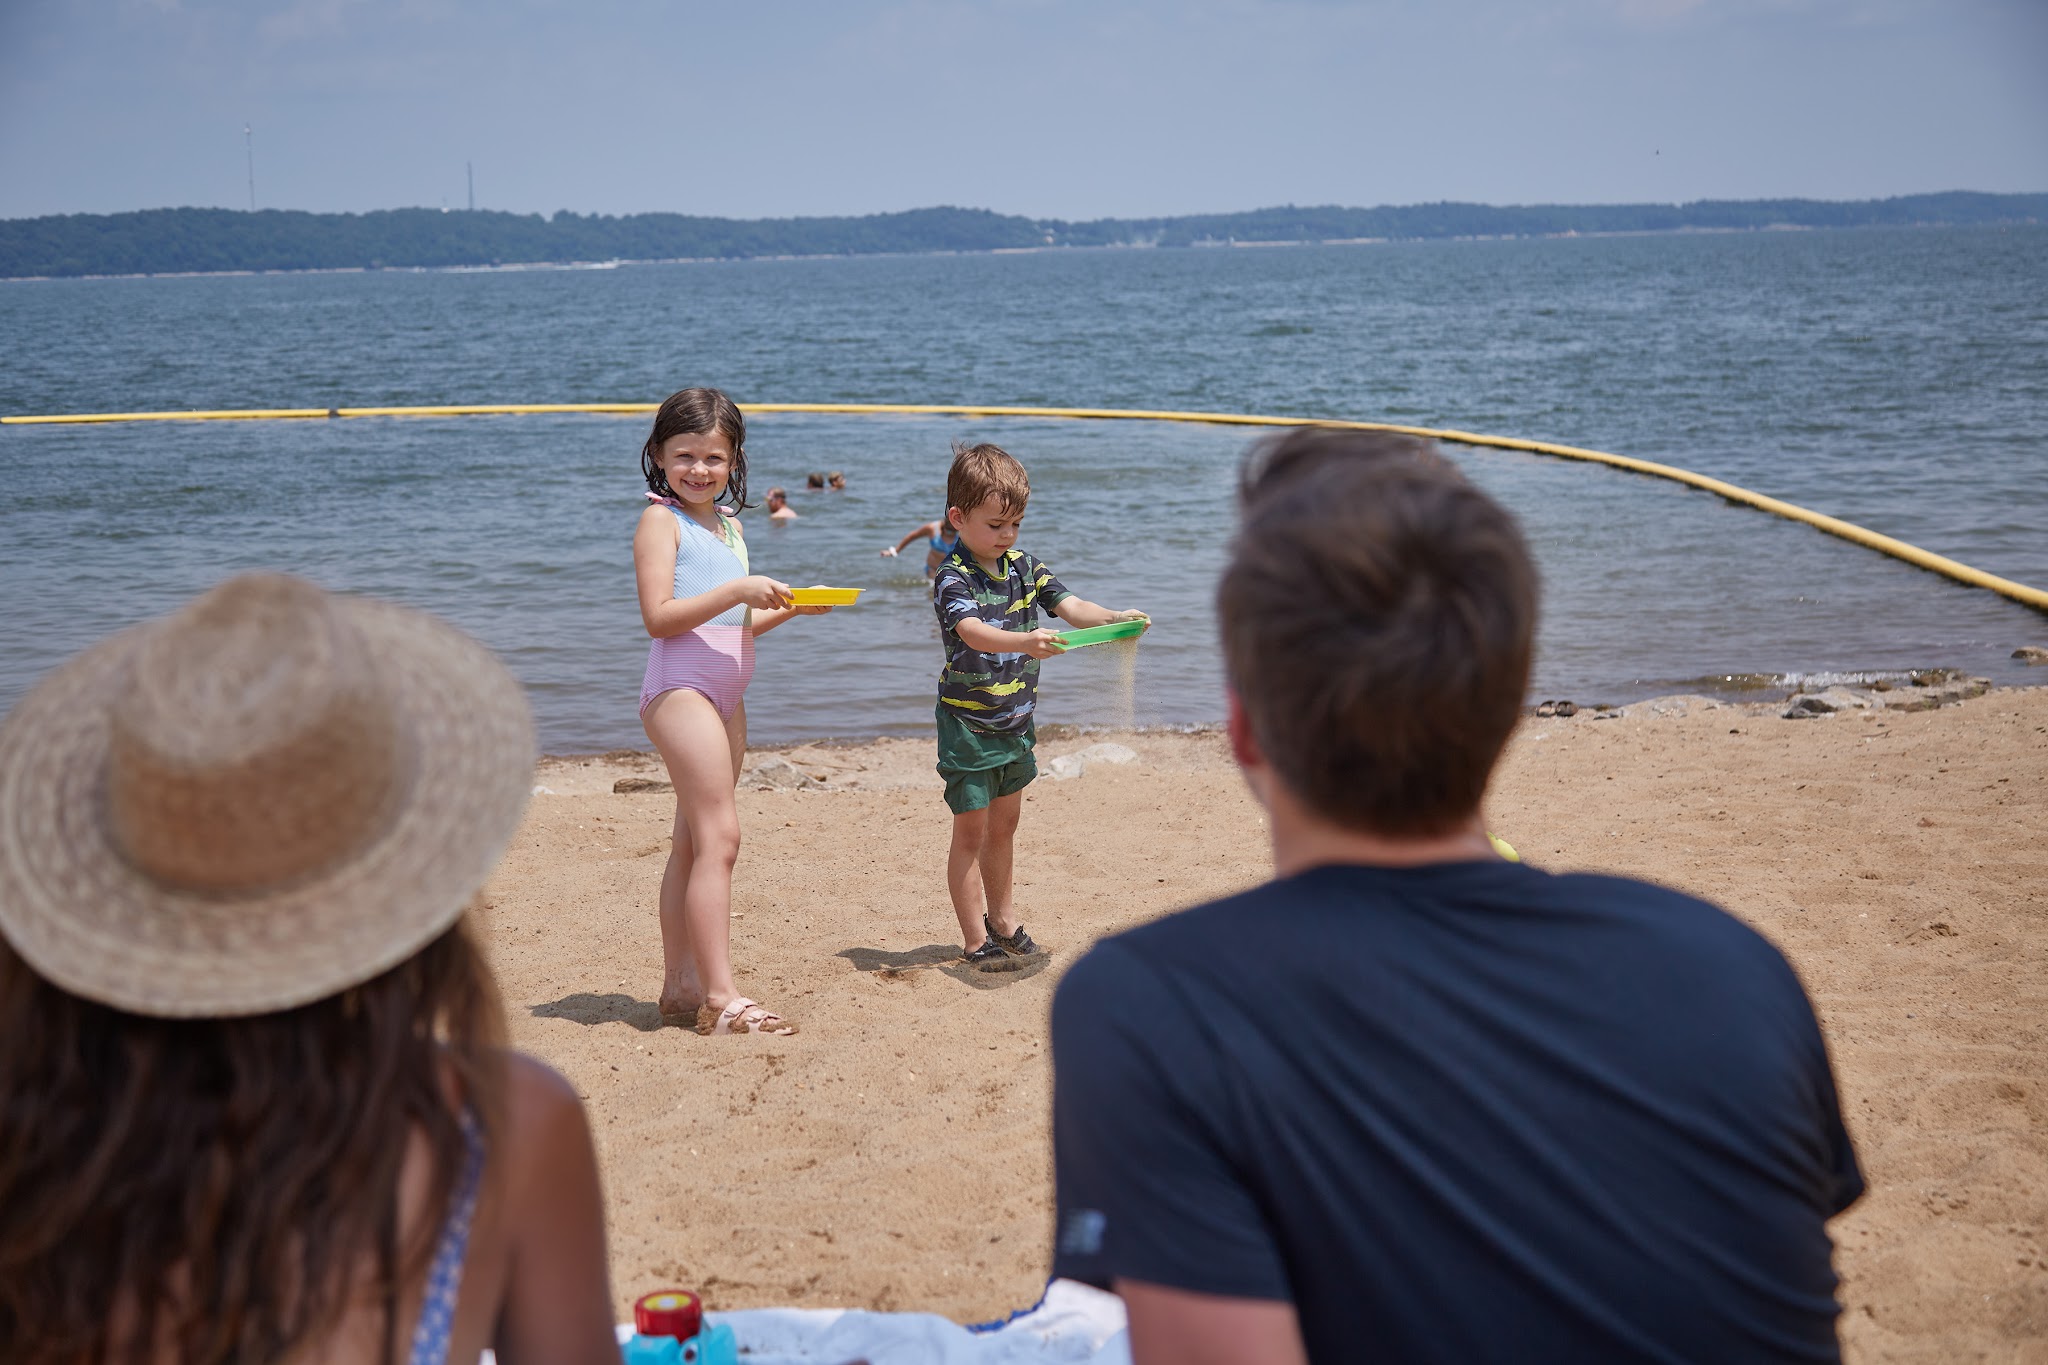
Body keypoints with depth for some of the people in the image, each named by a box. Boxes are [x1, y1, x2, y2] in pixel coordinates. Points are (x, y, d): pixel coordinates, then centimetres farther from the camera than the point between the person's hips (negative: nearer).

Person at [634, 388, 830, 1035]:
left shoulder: (728, 524, 19)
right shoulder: (661, 519, -5)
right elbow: (659, 616, -16)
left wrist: (788, 608, 6)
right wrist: (737, 591, -21)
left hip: (725, 694, 9)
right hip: (680, 686, -9)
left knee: (694, 844, 11)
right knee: (719, 837, -14)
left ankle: (680, 986, 17)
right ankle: (720, 998, -16)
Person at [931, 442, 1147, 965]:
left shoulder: (1024, 568, 4)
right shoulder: (953, 578, -17)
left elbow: (1070, 607, -5)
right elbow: (972, 632, -34)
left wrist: (1113, 618, -25)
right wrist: (1024, 641, -52)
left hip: (1016, 720, 7)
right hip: (968, 724, -7)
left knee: (1003, 824, 20)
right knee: (971, 830, 0)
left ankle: (1000, 916, 37)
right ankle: (975, 940, 6)